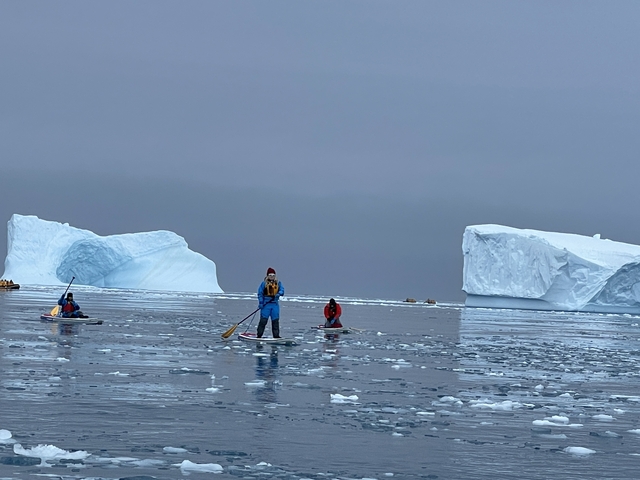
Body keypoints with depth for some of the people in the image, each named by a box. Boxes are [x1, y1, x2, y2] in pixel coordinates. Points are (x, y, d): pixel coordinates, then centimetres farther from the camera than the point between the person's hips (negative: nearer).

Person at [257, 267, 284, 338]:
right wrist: (260, 303, -12)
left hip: (275, 304, 4)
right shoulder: (264, 283, 0)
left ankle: (276, 335, 12)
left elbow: (282, 290, 1)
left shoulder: (278, 283, 12)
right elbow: (260, 293, -3)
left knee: (275, 320, 6)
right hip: (266, 304, -4)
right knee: (263, 320, -6)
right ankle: (259, 335, -2)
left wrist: (279, 293, -22)